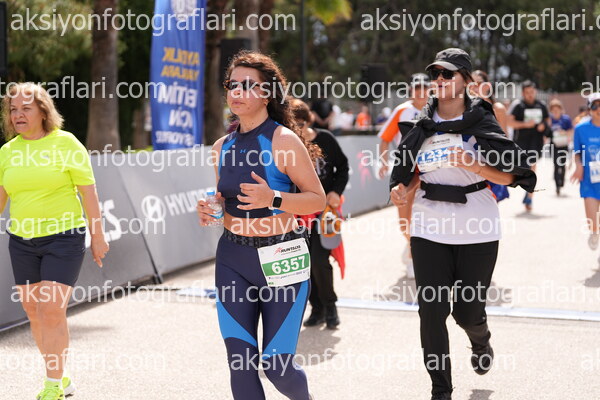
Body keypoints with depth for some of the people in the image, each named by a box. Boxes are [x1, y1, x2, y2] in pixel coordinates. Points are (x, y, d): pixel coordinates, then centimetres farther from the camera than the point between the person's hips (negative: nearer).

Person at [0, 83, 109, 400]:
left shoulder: (65, 143, -6)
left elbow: (88, 191, -4)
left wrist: (98, 236, -4)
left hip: (63, 237, -5)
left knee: (51, 310, -12)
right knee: (33, 312, 9)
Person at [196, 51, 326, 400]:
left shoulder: (284, 140, -9)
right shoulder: (223, 147, 9)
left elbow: (318, 199, -8)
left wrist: (273, 198, -24)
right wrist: (208, 210, -1)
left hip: (281, 258, -5)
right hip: (233, 257, 5)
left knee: (277, 365, -1)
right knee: (240, 362, -2)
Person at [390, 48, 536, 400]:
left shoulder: (482, 123, -5)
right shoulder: (422, 128, 5)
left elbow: (509, 176, -8)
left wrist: (474, 165, -23)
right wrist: (404, 190, -5)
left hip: (476, 230, -3)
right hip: (429, 230, 3)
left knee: (468, 311, 4)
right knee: (432, 311, -3)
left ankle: (481, 341, 43)